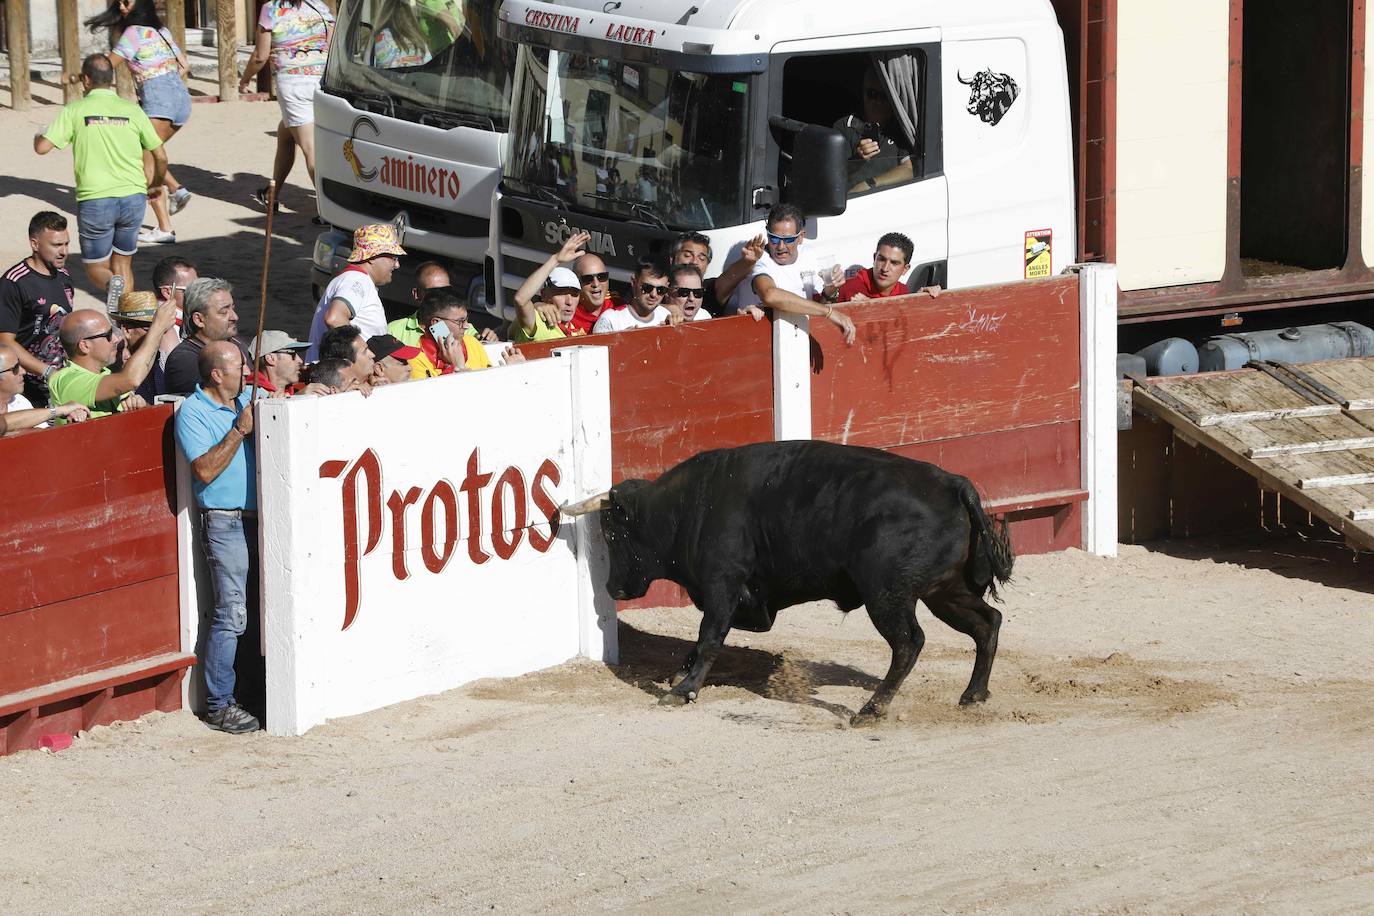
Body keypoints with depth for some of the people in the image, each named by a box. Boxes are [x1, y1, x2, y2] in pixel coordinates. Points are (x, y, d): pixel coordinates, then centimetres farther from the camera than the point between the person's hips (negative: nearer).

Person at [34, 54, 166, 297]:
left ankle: (112, 285, -23)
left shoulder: (75, 110, -3)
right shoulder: (131, 110, 4)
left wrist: (37, 136, 17)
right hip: (133, 197, 2)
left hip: (94, 200, -2)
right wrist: (156, 185, 26)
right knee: (123, 264, 19)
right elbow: (161, 156, 6)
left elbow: (42, 147, -8)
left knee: (96, 268, 10)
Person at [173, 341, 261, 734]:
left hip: (260, 517, 8)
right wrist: (240, 430, -18)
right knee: (231, 614, -10)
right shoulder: (193, 413, -8)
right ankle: (219, 704, -5)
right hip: (226, 521, -7)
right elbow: (205, 470, -17)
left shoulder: (248, 398, 13)